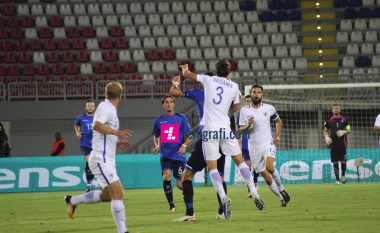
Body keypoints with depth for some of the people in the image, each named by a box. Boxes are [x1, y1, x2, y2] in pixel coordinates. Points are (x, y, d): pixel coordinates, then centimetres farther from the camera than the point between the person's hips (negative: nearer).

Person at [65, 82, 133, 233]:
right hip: (101, 159, -10)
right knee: (117, 193, -17)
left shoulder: (109, 108, 17)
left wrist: (116, 142, 27)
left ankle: (72, 200, 29)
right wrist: (117, 132, -34)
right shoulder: (105, 107, -11)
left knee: (107, 195, 17)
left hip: (107, 160, 10)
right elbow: (97, 125, -29)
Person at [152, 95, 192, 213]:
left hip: (179, 154, -1)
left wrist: (184, 145, -14)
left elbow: (189, 136, 4)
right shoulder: (159, 120, 8)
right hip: (165, 154, 1)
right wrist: (156, 145, 5)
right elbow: (155, 135, 23)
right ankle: (171, 205, -12)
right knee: (167, 175, -24)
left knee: (180, 184, -3)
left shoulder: (181, 118, 2)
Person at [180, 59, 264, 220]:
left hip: (209, 129, -2)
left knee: (212, 166, -2)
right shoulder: (234, 87, 7)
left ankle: (223, 197, -20)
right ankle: (254, 194, 4)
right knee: (239, 160, 11)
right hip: (225, 128, 2)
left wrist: (185, 69, 39)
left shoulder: (209, 80, 4)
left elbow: (187, 74, 17)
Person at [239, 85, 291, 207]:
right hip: (254, 148, 1)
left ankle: (281, 188, -2)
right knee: (266, 177, 2)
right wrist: (248, 126, -21)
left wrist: (277, 136, 5)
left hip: (268, 144, -1)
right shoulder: (244, 110, -2)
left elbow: (278, 121, 17)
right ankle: (282, 198, 17)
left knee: (269, 167, -27)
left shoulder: (269, 108, -1)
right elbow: (241, 130, -1)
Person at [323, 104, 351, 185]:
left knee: (343, 161, -6)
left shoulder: (344, 119, 7)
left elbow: (349, 129, 11)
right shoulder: (329, 120, 8)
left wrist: (344, 132, -11)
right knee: (335, 162, 0)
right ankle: (337, 179, 5)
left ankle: (343, 175, 20)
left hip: (342, 143, 0)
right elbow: (325, 130, 14)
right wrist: (326, 137, -6)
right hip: (333, 144, 0)